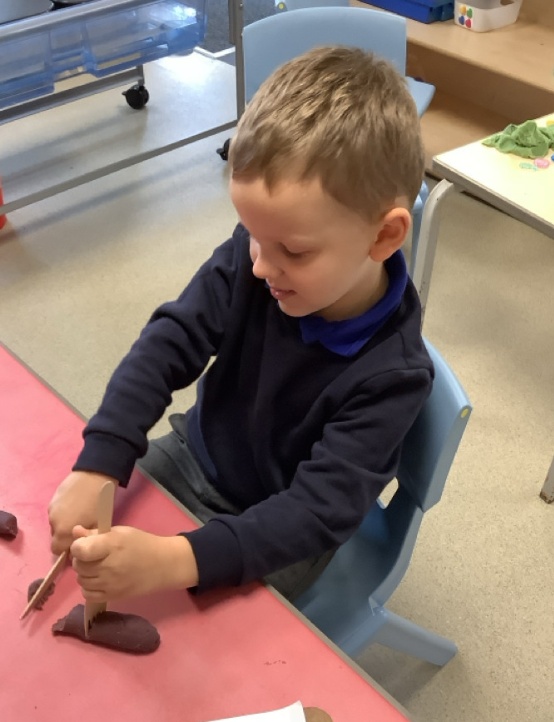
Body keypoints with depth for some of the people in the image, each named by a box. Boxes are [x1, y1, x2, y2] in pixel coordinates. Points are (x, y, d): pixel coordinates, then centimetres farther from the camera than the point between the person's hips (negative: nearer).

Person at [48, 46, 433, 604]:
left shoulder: (390, 374, -31)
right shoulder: (249, 259, -21)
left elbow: (321, 510, -34)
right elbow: (167, 345, -17)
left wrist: (180, 560, -49)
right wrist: (98, 466, -30)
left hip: (281, 535, -4)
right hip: (196, 459, 5)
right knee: (71, 526, 8)